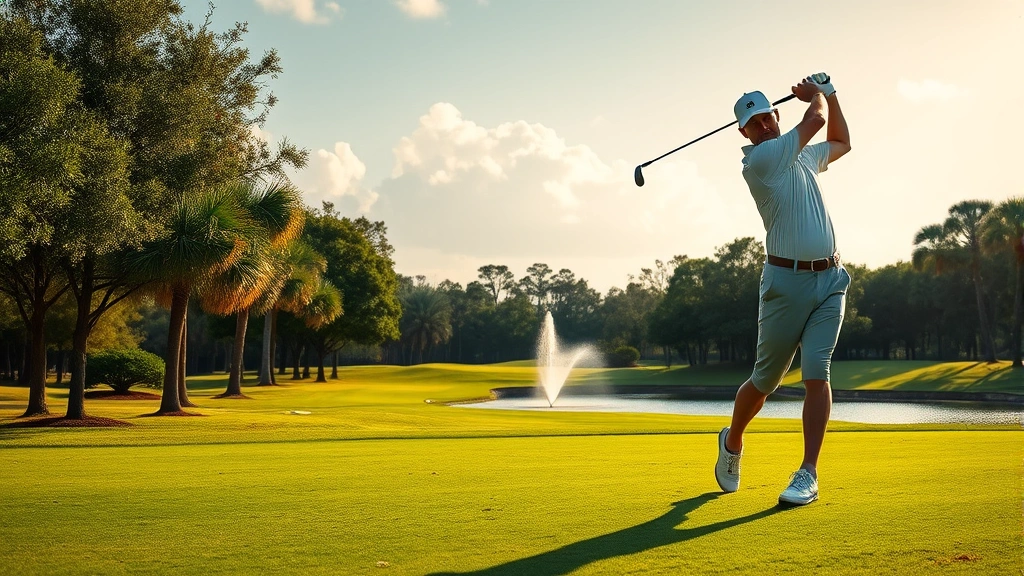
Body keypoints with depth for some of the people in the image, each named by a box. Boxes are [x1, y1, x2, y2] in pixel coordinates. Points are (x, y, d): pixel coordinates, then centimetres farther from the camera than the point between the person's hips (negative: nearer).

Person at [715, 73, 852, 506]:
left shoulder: (803, 156, 16)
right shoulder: (758, 160, -9)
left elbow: (840, 142, 36)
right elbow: (815, 119, -7)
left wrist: (828, 92, 25)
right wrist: (816, 94, 14)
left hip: (830, 279, 5)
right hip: (786, 281, -5)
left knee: (816, 374, -10)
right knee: (764, 380, 5)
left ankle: (808, 474, -9)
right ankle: (732, 443, 33)